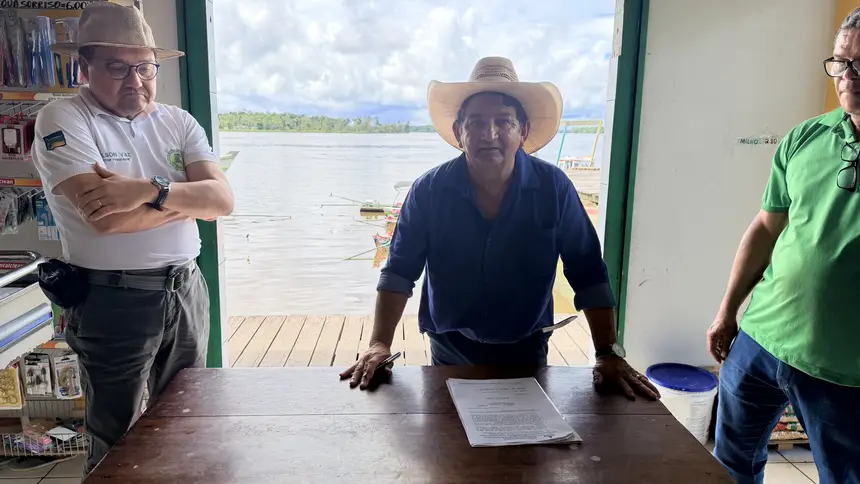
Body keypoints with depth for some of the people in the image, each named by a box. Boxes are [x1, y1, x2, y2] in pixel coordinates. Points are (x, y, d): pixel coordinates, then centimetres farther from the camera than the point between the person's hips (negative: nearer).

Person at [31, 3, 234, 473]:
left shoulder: (178, 122, 6)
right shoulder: (63, 119, -9)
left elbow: (223, 199, -8)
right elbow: (106, 218, -23)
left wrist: (150, 190, -23)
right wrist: (186, 197, -10)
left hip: (186, 290, 5)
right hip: (112, 300, -4)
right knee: (116, 438, 13)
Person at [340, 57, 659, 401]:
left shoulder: (554, 188, -15)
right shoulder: (429, 191, -14)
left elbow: (588, 275, -10)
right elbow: (400, 272, -11)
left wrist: (609, 354, -14)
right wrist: (379, 344, -21)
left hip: (527, 353, 0)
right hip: (450, 354, 0)